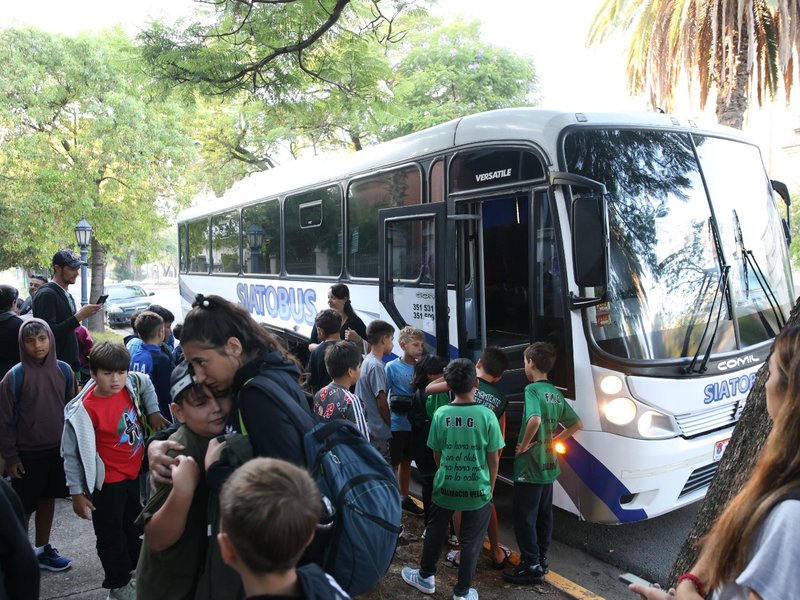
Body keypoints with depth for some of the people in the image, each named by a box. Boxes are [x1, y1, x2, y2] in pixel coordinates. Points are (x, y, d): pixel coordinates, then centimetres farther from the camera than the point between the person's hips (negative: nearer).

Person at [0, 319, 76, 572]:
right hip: (27, 454, -4)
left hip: (58, 450, 4)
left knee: (48, 499, 17)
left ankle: (42, 550, 33)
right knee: (23, 508, 7)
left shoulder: (63, 370, -4)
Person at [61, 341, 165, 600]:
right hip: (108, 484, -6)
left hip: (136, 473, 6)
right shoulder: (83, 410, -26)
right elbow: (72, 454, -17)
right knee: (111, 536, 13)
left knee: (135, 529, 26)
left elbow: (146, 383, 14)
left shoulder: (131, 384, -12)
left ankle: (130, 570, 49)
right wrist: (77, 493, -15)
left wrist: (153, 411, 3)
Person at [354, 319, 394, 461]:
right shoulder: (376, 366, -18)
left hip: (366, 429, 9)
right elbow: (381, 402, -18)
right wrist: (390, 425, -3)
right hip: (379, 432, -9)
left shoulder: (366, 361, 9)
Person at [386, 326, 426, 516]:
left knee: (406, 462, 20)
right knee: (392, 464, 4)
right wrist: (391, 407, -20)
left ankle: (404, 499, 35)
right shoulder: (392, 367, -11)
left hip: (414, 424, 5)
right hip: (396, 425, -5)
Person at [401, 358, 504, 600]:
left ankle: (426, 577, 38)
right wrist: (491, 487, 9)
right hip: (478, 490, -1)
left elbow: (436, 453, 3)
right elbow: (493, 458, -5)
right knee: (471, 541, 13)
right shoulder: (486, 415, -13)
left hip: (445, 487, 2)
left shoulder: (441, 414, -8)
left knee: (435, 532, 21)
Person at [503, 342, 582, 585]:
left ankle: (531, 566, 7)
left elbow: (535, 420, -34)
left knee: (524, 516, 1)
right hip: (549, 465, 8)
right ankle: (541, 559, 27)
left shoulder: (532, 389, -16)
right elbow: (576, 424, 14)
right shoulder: (556, 393, 8)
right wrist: (553, 441, 11)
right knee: (544, 514, 17)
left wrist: (524, 444, -20)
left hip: (530, 465, -8)